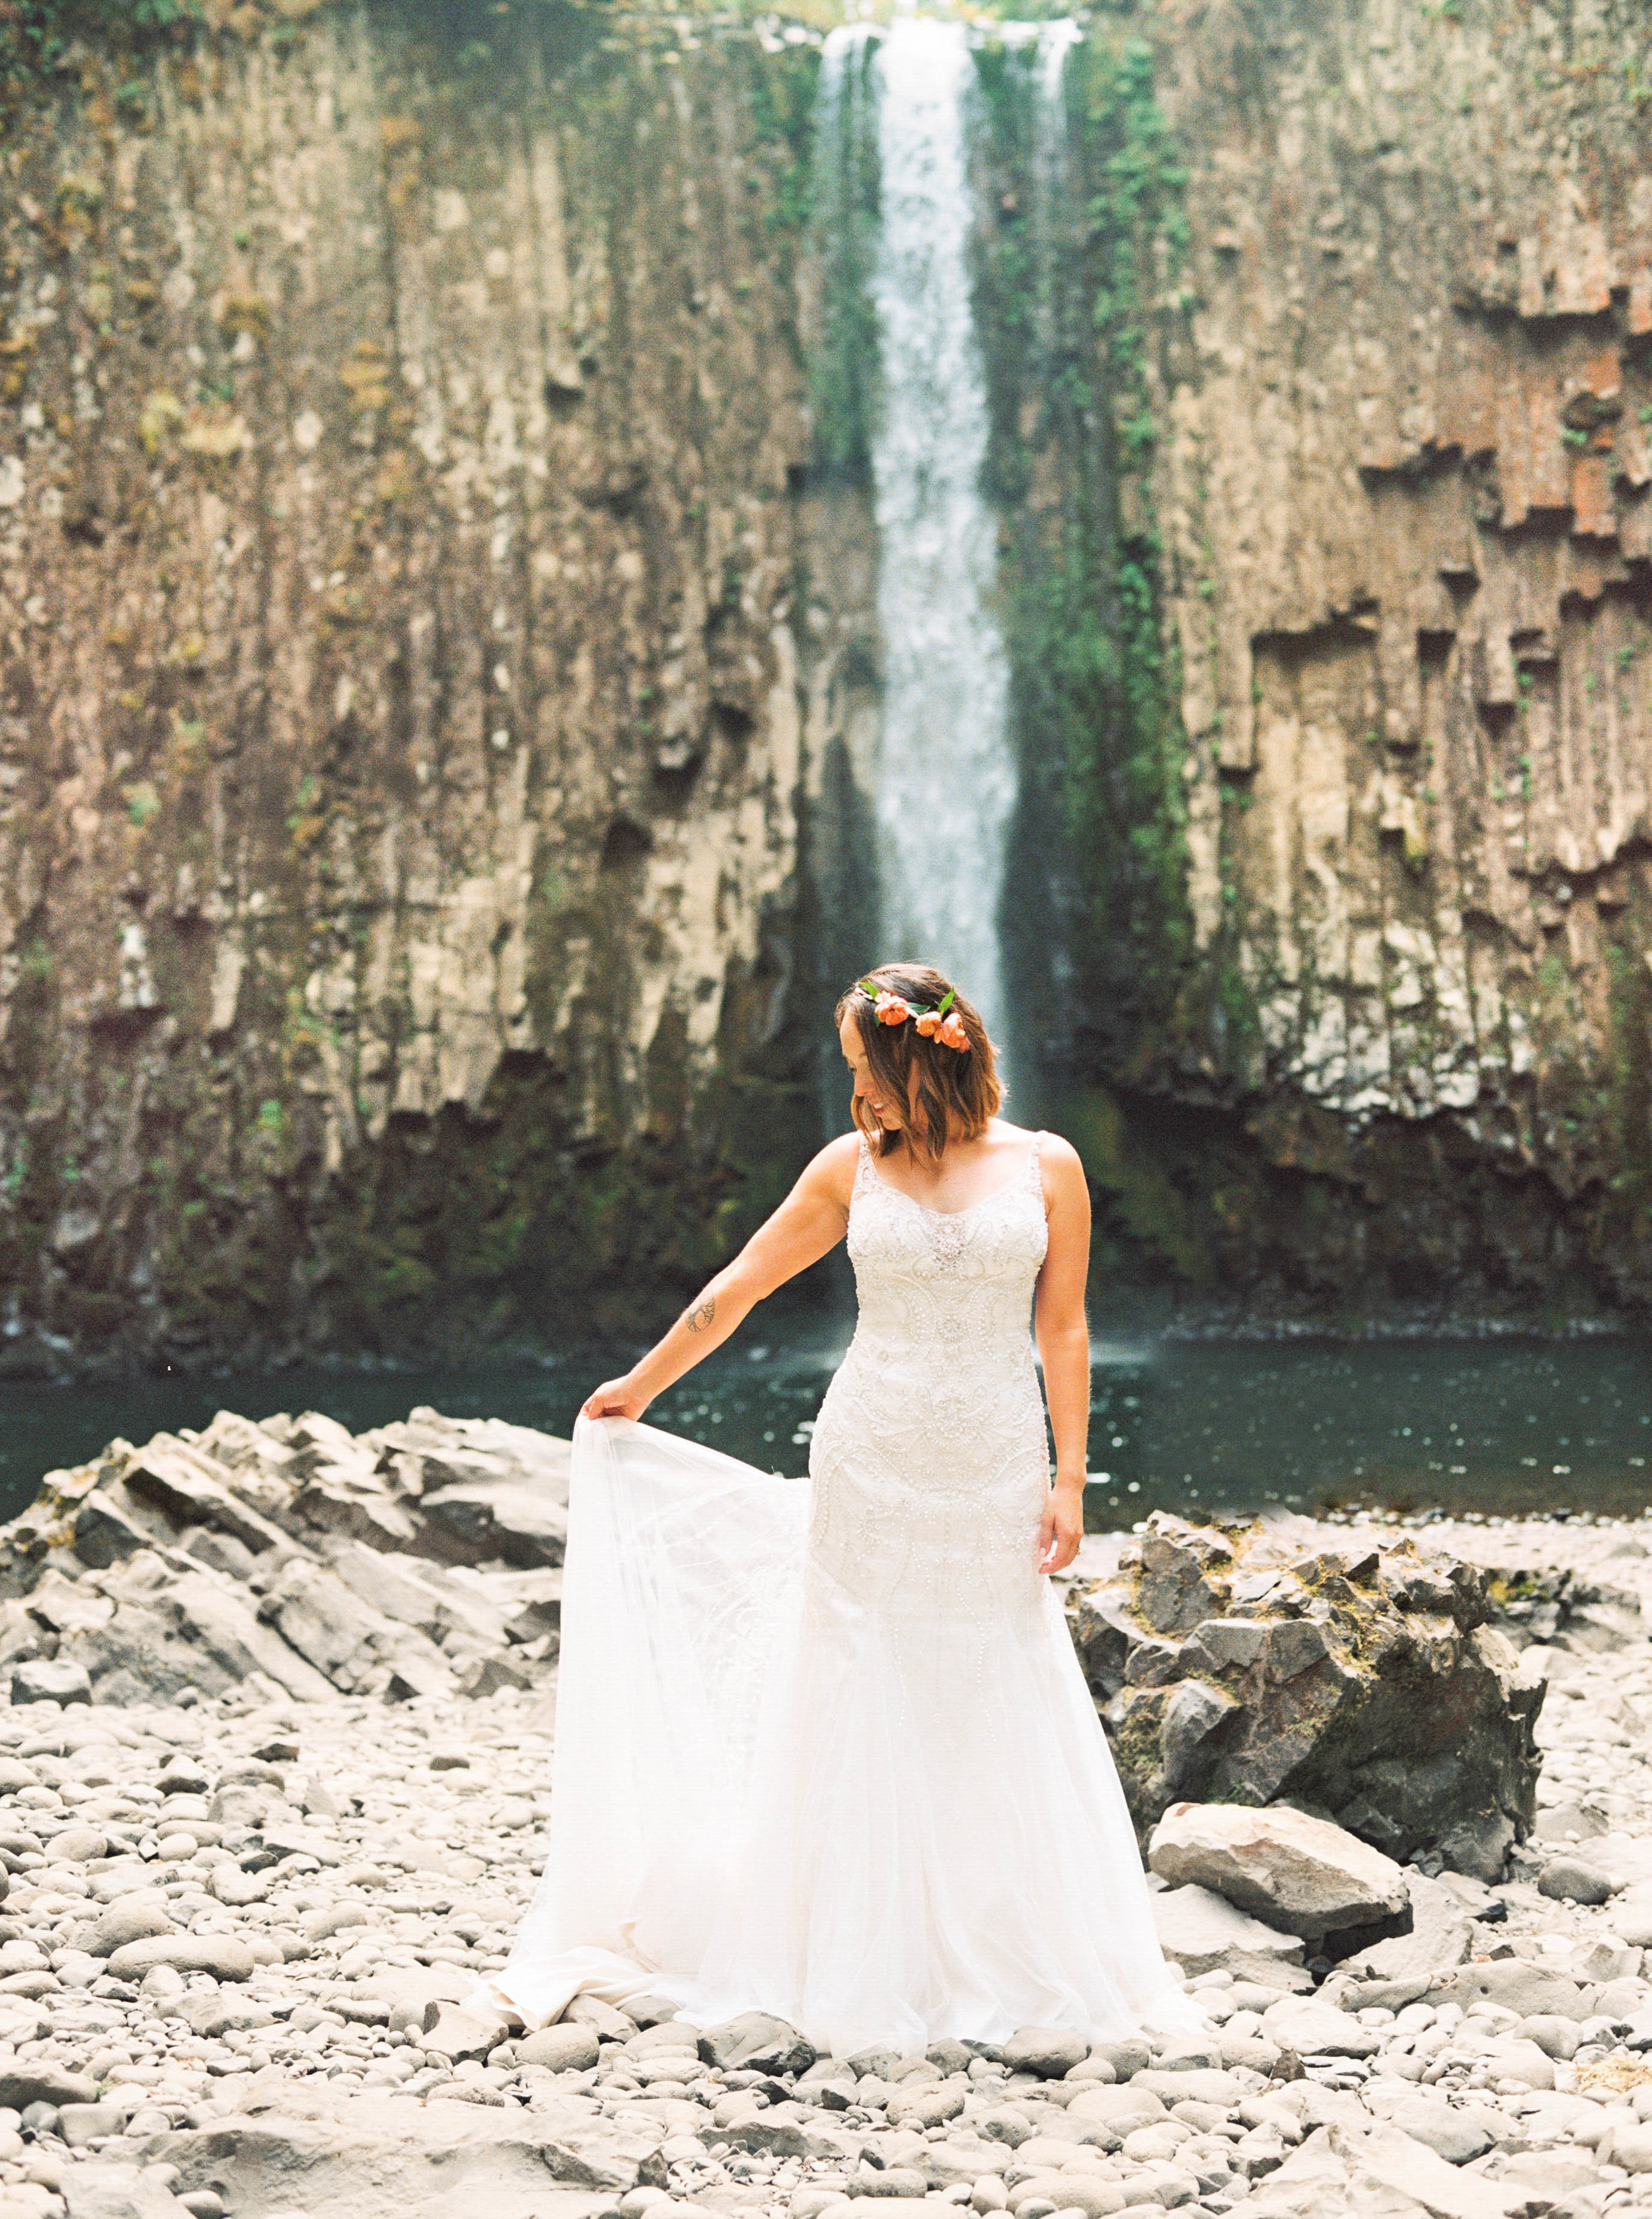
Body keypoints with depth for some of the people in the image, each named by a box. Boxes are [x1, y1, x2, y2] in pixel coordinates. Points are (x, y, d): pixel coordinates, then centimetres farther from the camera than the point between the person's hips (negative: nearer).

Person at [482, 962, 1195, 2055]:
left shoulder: (1046, 1167, -1)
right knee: (862, 1703, 4)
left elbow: (1064, 1331, 0)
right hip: (870, 1464, 1)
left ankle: (1032, 1957, 16)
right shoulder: (854, 1166, 1)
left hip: (996, 1473, -1)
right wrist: (641, 1385, 17)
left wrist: (1070, 1480, -5)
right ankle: (864, 1970, 14)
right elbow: (741, 1285, 10)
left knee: (1001, 1711, 4)